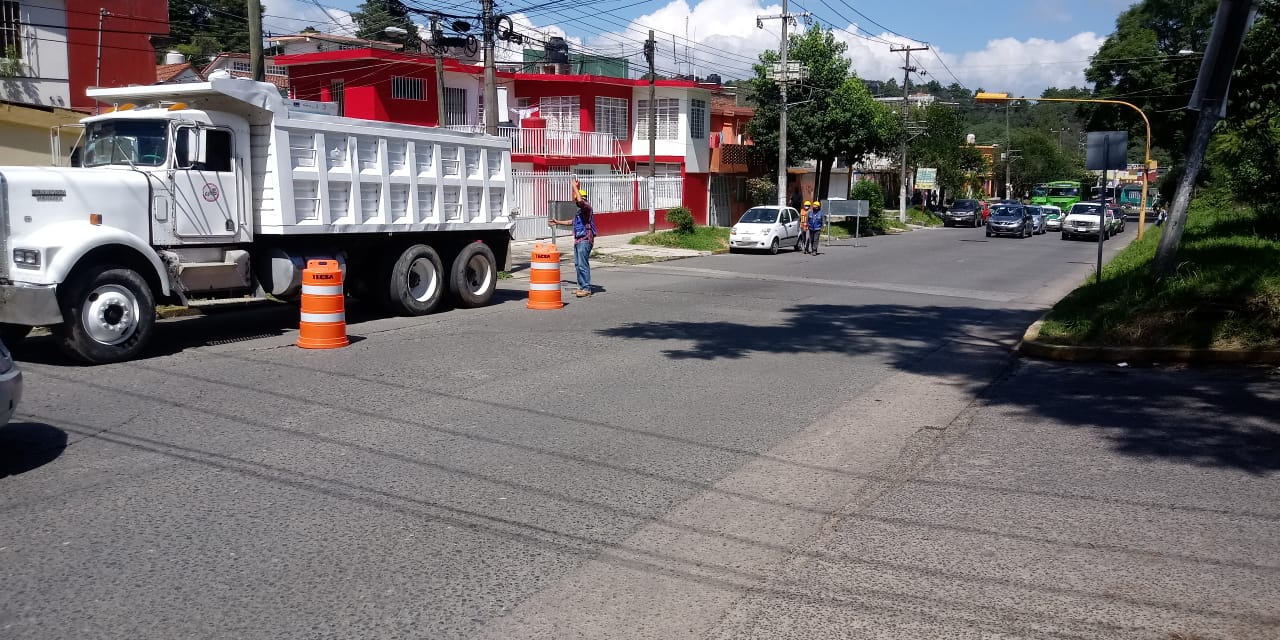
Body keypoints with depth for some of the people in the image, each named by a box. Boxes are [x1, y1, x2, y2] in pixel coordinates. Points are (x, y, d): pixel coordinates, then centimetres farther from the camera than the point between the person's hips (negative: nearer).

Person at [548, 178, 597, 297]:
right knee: (578, 264, 13)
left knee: (583, 264, -12)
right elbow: (573, 222, 36)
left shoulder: (586, 207, -10)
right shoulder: (580, 210, 21)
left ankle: (586, 288, -11)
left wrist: (575, 187, -19)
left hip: (585, 240, -10)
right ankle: (581, 286, 19)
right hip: (578, 239, 10)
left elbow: (580, 200, -33)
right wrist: (558, 222, 39)